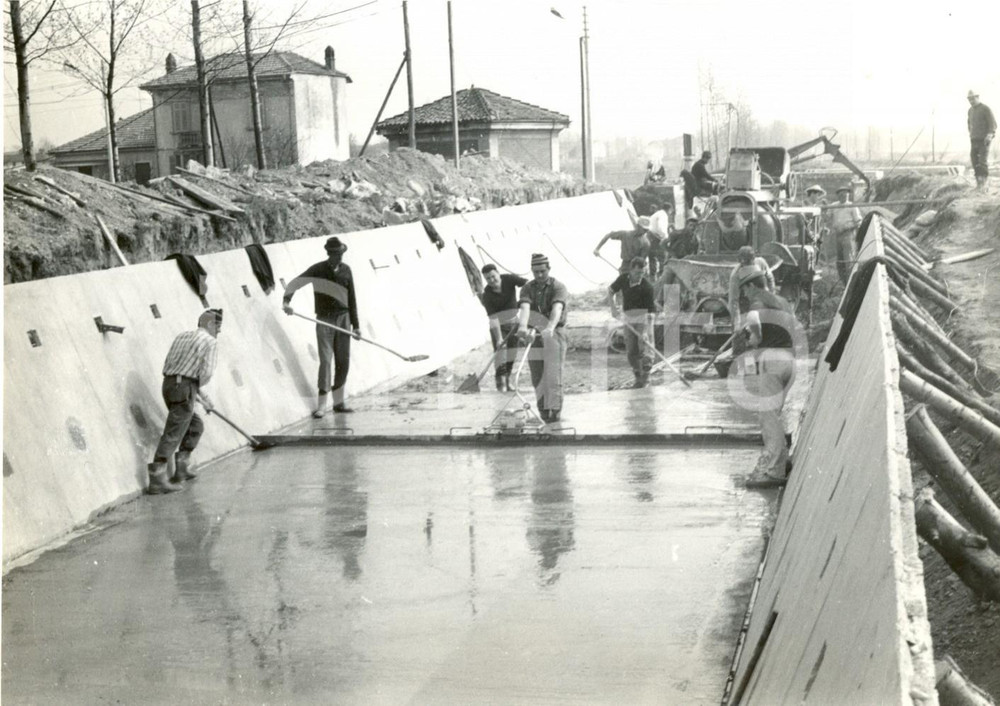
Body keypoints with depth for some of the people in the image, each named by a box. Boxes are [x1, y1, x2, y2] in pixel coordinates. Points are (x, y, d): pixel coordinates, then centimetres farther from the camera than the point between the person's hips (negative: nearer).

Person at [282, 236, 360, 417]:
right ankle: (322, 404, -2)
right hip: (324, 320, -4)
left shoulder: (346, 270, 6)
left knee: (343, 361, 5)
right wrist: (286, 301, -31)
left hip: (343, 318, 4)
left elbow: (351, 298, 9)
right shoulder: (318, 270, -6)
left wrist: (355, 324, 7)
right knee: (325, 361, -7)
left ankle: (339, 402, 16)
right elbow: (295, 283, -12)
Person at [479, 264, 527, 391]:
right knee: (500, 351, -10)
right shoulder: (487, 294, -22)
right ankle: (501, 382, 0)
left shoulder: (509, 279, -16)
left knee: (512, 351, 7)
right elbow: (492, 318, -26)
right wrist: (499, 338, -31)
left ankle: (507, 379, 21)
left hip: (513, 321, 3)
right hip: (497, 324, -3)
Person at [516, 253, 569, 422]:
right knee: (537, 376, 3)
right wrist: (523, 326, -39)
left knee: (553, 372, -9)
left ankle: (554, 408, -5)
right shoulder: (527, 288, 2)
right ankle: (543, 408, 14)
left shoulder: (558, 287, -7)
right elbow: (525, 308, -18)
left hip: (554, 333, -3)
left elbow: (557, 309, -26)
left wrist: (550, 327, -45)